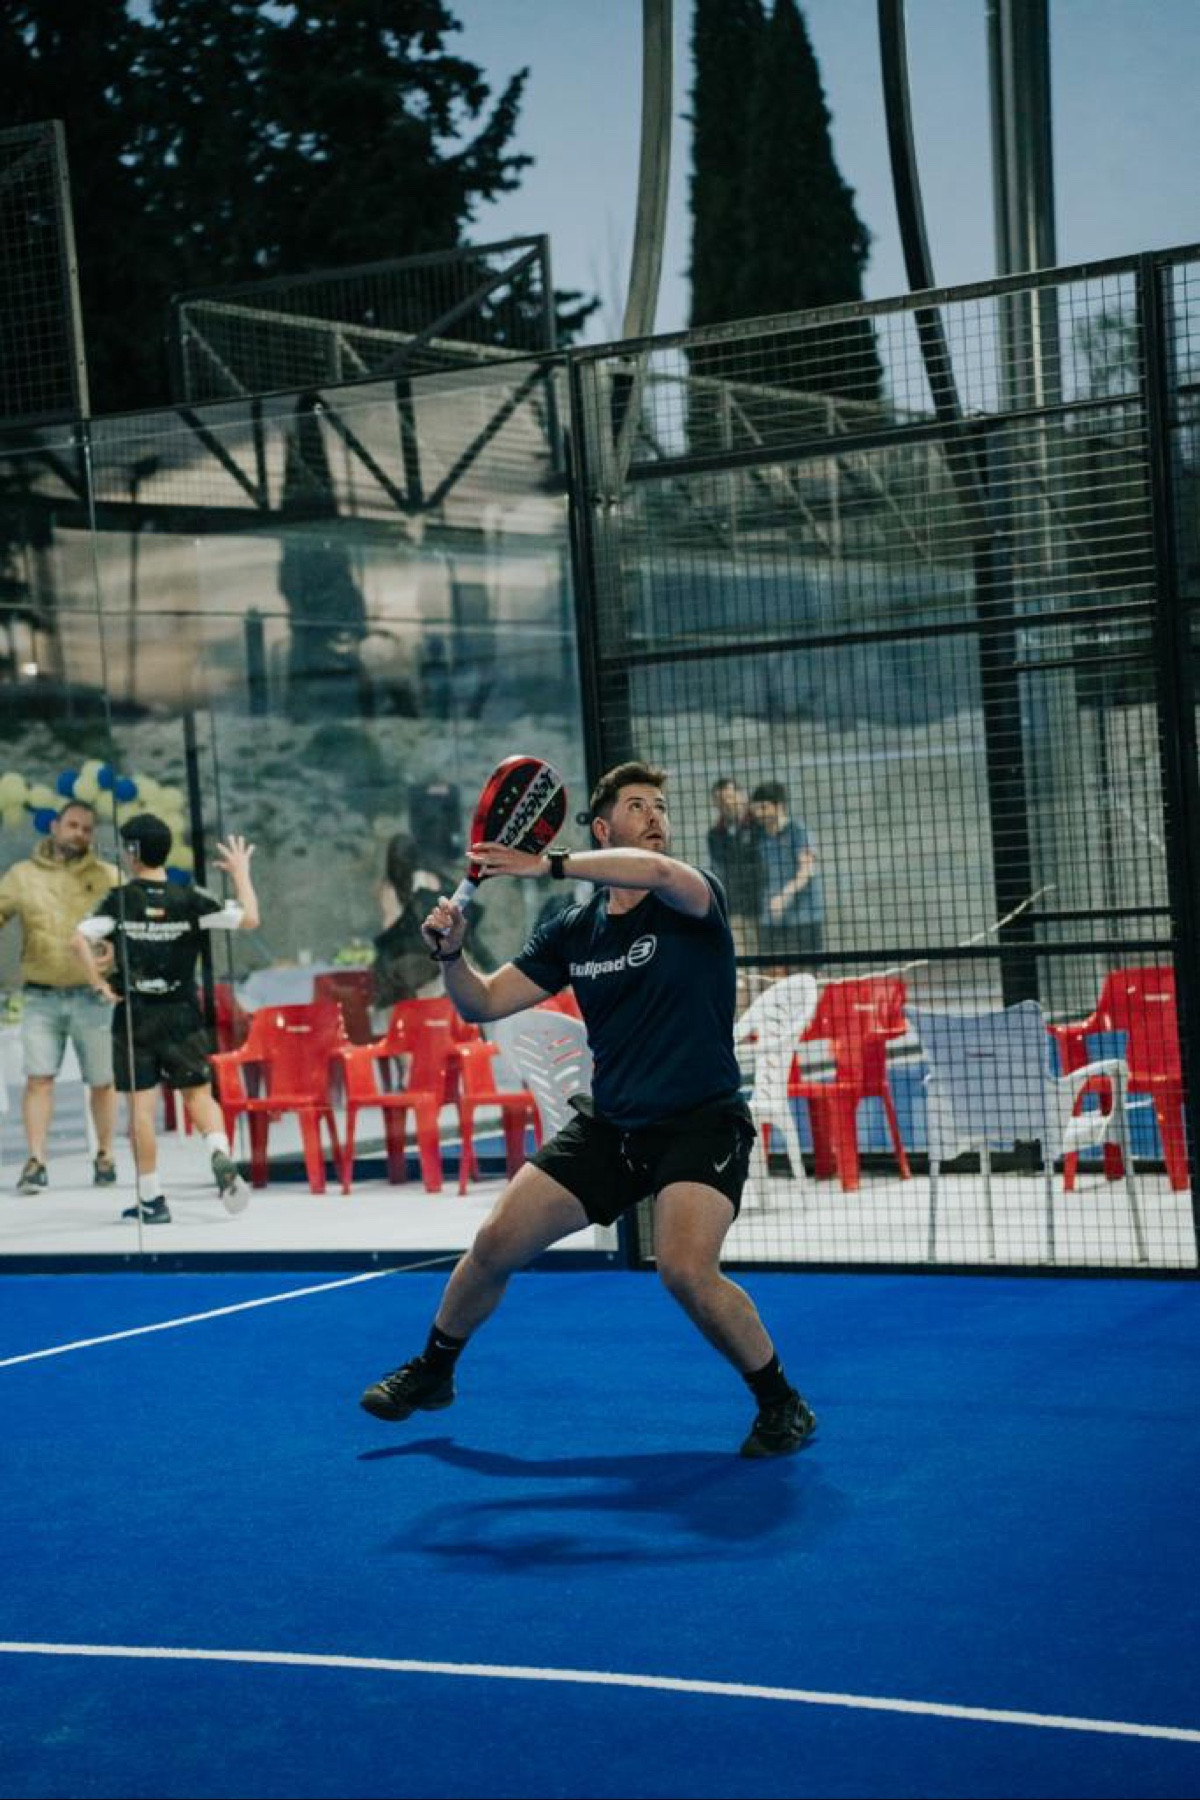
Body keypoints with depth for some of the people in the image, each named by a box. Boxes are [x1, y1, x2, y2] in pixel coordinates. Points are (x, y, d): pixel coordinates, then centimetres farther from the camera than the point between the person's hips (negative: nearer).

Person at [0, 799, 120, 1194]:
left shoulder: (108, 877, 6)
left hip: (92, 995, 0)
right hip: (41, 996, 0)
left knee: (102, 1081, 6)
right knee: (38, 1077, -7)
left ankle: (104, 1157, 21)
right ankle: (36, 1162, -6)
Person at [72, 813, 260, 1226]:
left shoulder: (119, 899, -6)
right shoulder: (190, 899, -5)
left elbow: (81, 940, -17)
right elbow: (249, 919, -7)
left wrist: (100, 983, -6)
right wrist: (240, 874, 6)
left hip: (133, 1013, -1)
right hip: (181, 1013, 1)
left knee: (140, 1106, 4)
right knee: (198, 1094, 13)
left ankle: (151, 1199, 7)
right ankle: (221, 1157, -15)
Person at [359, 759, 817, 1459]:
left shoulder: (695, 899, -10)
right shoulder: (572, 933, 5)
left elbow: (656, 871, -35)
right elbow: (484, 1004, 9)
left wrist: (549, 865, -35)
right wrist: (452, 955, -11)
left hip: (701, 1122, -5)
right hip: (608, 1125, 6)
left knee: (686, 1270, -28)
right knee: (497, 1243, 5)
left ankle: (783, 1406, -7)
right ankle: (431, 1372, 30)